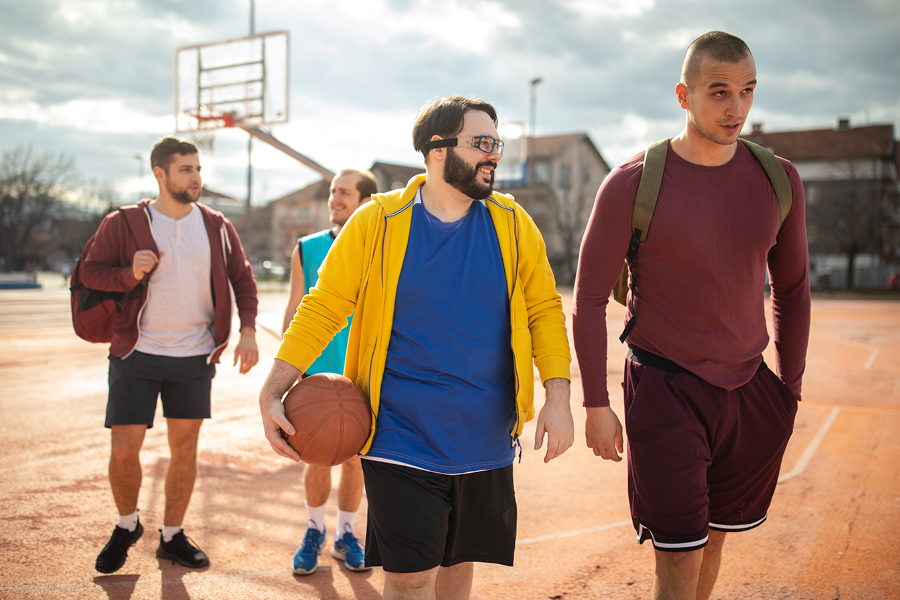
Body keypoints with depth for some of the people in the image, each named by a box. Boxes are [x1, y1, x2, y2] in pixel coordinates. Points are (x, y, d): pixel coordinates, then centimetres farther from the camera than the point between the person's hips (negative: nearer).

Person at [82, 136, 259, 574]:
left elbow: (243, 278, 9)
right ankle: (127, 525, 26)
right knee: (124, 450, -2)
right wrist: (131, 273, -20)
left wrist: (248, 331, -4)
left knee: (185, 448, 8)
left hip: (194, 357, 2)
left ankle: (172, 536, 26)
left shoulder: (217, 227, 3)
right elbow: (90, 272, 0)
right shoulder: (123, 224, -4)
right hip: (136, 354, -2)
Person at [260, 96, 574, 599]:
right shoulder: (378, 222, -6)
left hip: (485, 442, 3)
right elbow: (321, 310, -2)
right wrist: (272, 394, -10)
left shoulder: (512, 223, 2)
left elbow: (544, 310, 5)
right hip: (401, 440, -3)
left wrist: (558, 399, -5)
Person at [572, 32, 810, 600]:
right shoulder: (632, 184, -9)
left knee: (713, 539, 16)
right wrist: (596, 404, -6)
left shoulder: (779, 180, 2)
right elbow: (590, 299, -4)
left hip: (751, 392, 4)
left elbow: (792, 290, 13)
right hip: (665, 391, -4)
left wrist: (790, 387, 12)